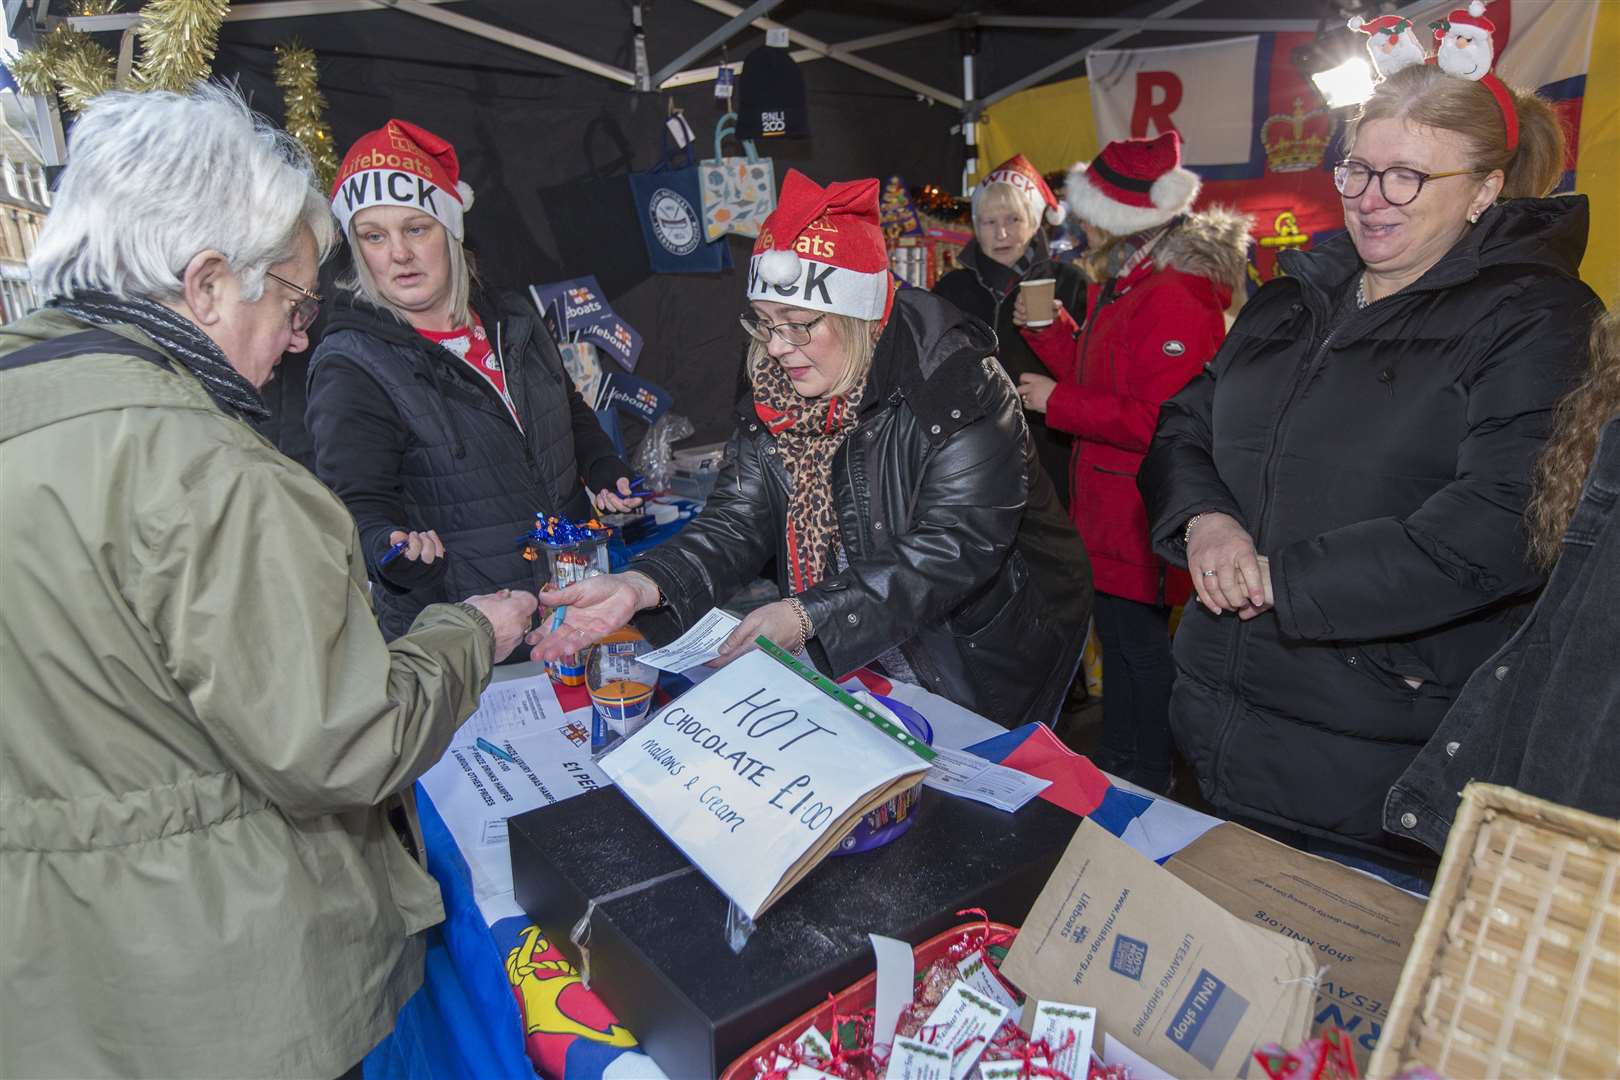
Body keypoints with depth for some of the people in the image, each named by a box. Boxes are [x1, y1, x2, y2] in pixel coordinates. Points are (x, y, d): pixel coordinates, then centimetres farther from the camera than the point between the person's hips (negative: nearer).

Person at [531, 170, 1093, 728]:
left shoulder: (958, 390, -25)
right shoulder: (774, 398, -7)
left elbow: (954, 548, -31)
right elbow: (739, 518, -12)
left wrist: (809, 615, -38)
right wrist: (642, 585, -30)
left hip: (988, 647, -4)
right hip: (861, 652, 5)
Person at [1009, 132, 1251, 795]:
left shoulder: (1176, 299, -21)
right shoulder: (1122, 287, 13)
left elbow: (1159, 421, -27)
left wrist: (1058, 403, -19)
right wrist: (1049, 329, 8)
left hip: (1143, 519, -11)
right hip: (1110, 507, 11)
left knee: (1140, 649, 2)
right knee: (1119, 639, 21)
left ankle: (1143, 789, 21)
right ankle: (1116, 773, 39)